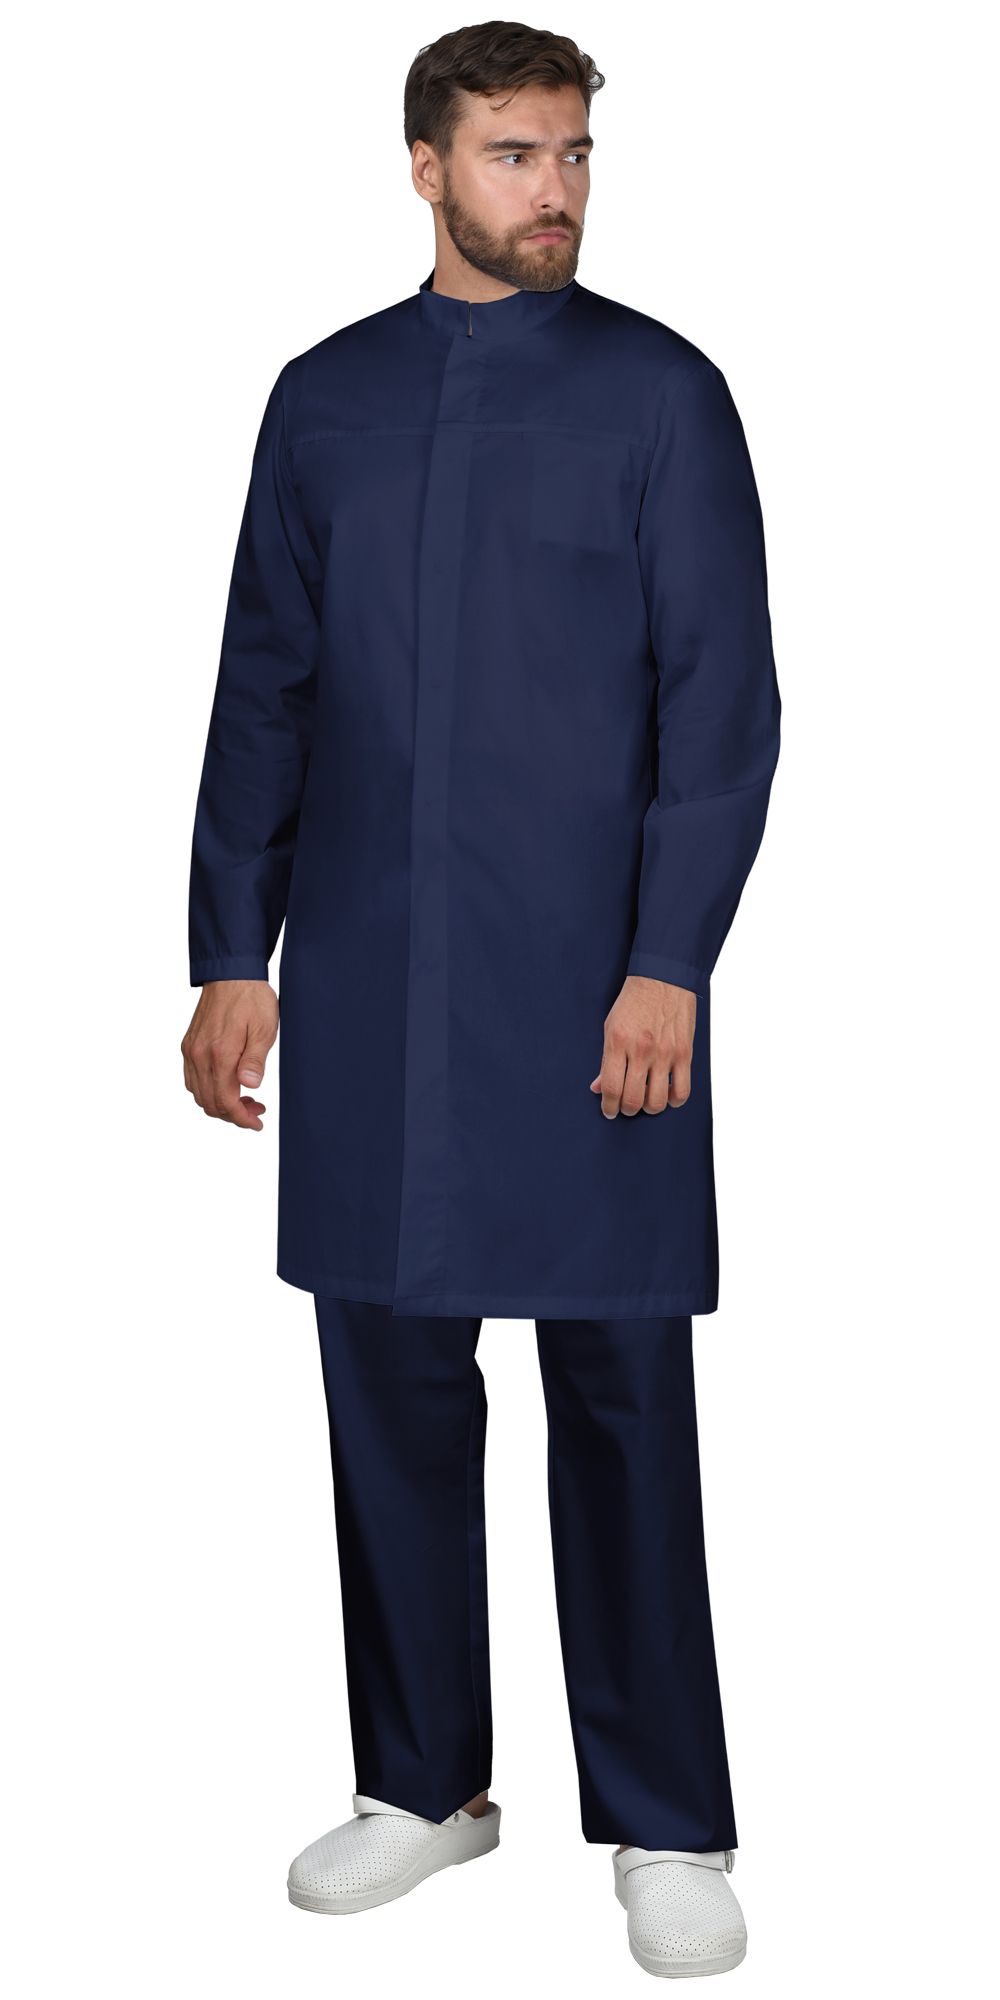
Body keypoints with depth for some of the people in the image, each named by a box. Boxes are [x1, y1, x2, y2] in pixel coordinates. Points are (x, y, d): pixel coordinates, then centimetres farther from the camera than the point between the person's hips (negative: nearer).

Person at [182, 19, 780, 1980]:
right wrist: (231, 956, 6)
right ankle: (425, 1780, 26)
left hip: (589, 988, -3)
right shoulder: (325, 398, 11)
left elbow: (724, 699, -4)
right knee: (392, 1384, 10)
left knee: (621, 1394, 2)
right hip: (369, 989, 3)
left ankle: (664, 1823, 15)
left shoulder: (659, 392, 1)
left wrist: (667, 966, -13)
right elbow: (261, 694, 11)